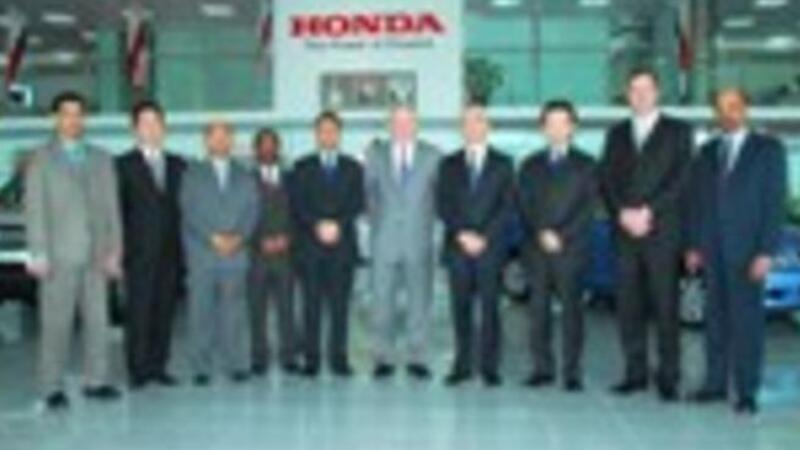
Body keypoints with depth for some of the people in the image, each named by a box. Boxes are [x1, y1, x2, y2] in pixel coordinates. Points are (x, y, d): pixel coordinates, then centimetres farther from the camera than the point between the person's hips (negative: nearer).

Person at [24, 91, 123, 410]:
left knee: (98, 321, 4)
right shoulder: (42, 160, 4)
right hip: (59, 257, -3)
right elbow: (35, 209, -1)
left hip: (97, 257, 4)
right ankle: (53, 388, 2)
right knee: (56, 324, -3)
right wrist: (39, 255, -8)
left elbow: (112, 207, 11)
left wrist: (114, 251, 4)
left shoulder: (102, 159, 14)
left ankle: (96, 381, 12)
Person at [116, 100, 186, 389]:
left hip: (170, 253, 4)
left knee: (165, 311, 4)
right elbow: (117, 210, 1)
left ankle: (158, 367, 11)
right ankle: (138, 369, 2)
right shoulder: (124, 165, 4)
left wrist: (184, 247, 5)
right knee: (139, 312, -4)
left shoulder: (178, 166, 15)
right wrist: (119, 248, -7)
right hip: (139, 253, -3)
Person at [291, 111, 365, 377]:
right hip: (310, 245, 0)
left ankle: (339, 358, 3)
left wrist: (338, 225, -12)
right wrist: (317, 225, -13)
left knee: (340, 304, -1)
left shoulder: (352, 168, 14)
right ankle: (311, 359, 2)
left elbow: (357, 204, 4)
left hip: (343, 244, 0)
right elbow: (297, 205, 2)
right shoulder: (302, 168, 12)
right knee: (312, 304, -2)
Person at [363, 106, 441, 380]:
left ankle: (417, 358, 10)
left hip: (419, 240, 0)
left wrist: (430, 221, 2)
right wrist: (374, 220, 2)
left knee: (420, 301, 1)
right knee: (382, 300, 1)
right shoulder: (375, 154, 9)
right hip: (384, 240, 0)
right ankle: (384, 358, 9)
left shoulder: (432, 156, 7)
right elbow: (367, 191, 10)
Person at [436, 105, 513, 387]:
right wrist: (461, 234, -8)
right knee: (461, 308, 2)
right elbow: (442, 205, 6)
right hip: (457, 246, 2)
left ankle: (489, 367, 2)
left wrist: (484, 237, -10)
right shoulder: (449, 165, 13)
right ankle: (462, 365, 8)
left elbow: (507, 207, 1)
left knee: (489, 307, -2)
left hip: (490, 247, -1)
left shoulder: (502, 164, 9)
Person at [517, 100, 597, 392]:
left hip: (571, 248, -2)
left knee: (571, 308, -4)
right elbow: (524, 206, 7)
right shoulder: (531, 165, 16)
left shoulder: (585, 165, 9)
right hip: (537, 248, 2)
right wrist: (541, 233, -8)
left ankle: (572, 371, 0)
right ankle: (542, 368, 8)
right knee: (539, 308, 1)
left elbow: (589, 207, 0)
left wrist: (562, 236, -11)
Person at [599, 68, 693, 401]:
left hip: (662, 233, -3)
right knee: (629, 307, 3)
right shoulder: (617, 134, 17)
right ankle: (635, 373, 11)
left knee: (665, 307, -4)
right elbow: (606, 180, 9)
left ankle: (668, 377, 1)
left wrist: (647, 212, -12)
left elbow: (680, 180, -3)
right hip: (625, 232, 3)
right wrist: (623, 213, -7)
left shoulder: (678, 131, 8)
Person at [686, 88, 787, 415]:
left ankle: (747, 391, 2)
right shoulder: (707, 153, 14)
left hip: (747, 252, -4)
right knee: (716, 319, 6)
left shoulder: (769, 149, 1)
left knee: (747, 320, -3)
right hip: (712, 251, 4)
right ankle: (716, 383, 13)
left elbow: (775, 203, -4)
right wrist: (694, 246, 6)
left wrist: (766, 252, -12)